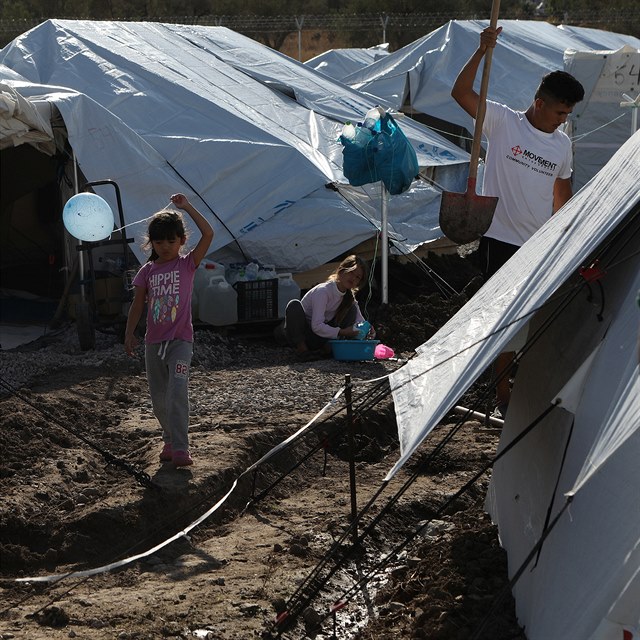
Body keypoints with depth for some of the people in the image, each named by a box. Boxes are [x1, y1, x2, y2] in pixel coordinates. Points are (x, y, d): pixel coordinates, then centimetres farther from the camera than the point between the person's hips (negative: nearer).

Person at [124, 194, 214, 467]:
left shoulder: (187, 264, -2)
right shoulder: (147, 271, 6)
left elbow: (208, 234, -14)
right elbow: (138, 304, 11)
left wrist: (188, 207, -12)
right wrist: (129, 333, 3)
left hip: (180, 340, -4)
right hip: (154, 342, 4)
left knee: (177, 392, -19)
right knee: (159, 399, 9)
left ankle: (180, 448, -21)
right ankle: (170, 441, 25)